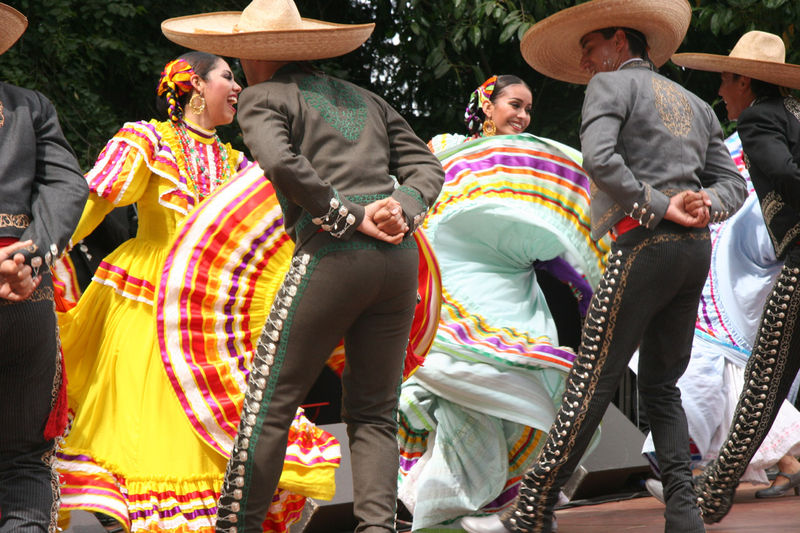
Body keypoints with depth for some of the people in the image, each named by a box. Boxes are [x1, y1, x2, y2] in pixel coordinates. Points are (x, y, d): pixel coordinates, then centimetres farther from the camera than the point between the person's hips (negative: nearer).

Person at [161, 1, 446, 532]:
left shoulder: (264, 97, 6)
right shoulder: (366, 99, 25)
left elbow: (282, 164, -13)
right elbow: (426, 166, 17)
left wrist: (351, 218, -9)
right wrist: (402, 210, 0)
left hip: (332, 255, -6)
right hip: (400, 255, 6)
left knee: (269, 402, 1)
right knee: (373, 412, 9)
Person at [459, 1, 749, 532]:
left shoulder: (612, 85, 3)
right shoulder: (696, 105, 26)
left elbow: (600, 157, -16)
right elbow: (732, 183, 18)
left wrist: (658, 208, -13)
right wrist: (706, 205, 0)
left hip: (645, 242, -7)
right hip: (696, 249, 7)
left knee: (591, 381, -9)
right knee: (661, 384, 12)